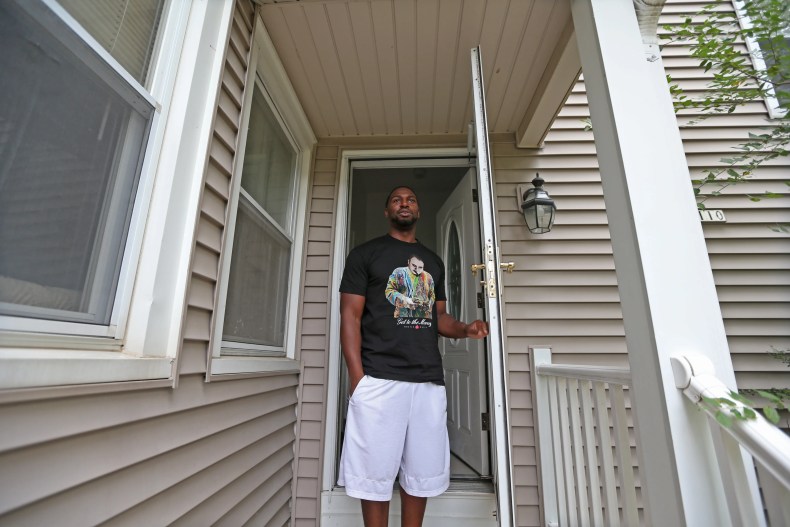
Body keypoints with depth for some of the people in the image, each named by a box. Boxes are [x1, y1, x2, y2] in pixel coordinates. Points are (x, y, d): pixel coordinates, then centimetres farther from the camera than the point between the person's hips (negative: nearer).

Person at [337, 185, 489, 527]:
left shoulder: (433, 261, 17)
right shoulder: (365, 254, 2)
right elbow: (350, 316, -4)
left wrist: (464, 329, -2)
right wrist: (357, 377, -13)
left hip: (429, 381, 5)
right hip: (379, 380, -4)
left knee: (423, 472, 15)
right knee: (375, 473, 7)